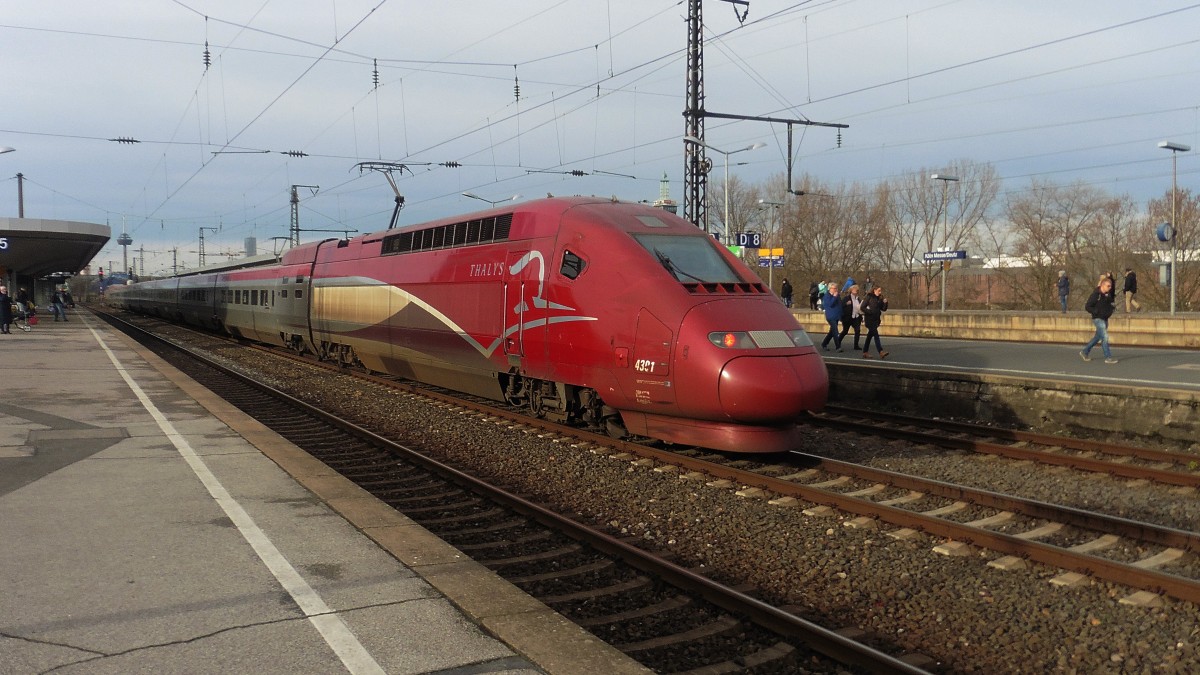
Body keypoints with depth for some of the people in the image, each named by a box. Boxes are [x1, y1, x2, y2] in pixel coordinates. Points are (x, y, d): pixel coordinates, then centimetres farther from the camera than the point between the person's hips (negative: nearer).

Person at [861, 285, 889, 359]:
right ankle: (881, 352, -21)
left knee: (870, 336, 11)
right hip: (869, 319, -6)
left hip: (876, 320, 6)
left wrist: (885, 303, -7)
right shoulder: (869, 297, -6)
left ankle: (865, 352, 17)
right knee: (876, 335, -14)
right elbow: (863, 308, -9)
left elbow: (884, 309, 10)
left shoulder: (880, 299, 11)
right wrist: (869, 312, -18)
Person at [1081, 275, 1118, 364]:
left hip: (1105, 319, 8)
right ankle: (1108, 357, -10)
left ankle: (1084, 352, 29)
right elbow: (1087, 307, -14)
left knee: (1097, 337, 15)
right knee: (1105, 337, -13)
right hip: (1098, 319, -8)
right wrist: (1097, 312, -22)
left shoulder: (1109, 294, 5)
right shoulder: (1096, 295, -16)